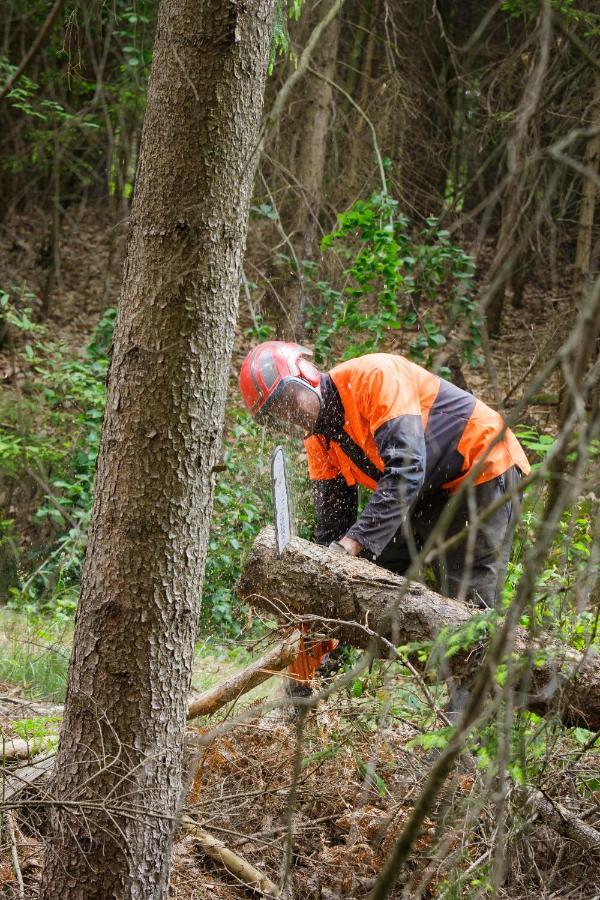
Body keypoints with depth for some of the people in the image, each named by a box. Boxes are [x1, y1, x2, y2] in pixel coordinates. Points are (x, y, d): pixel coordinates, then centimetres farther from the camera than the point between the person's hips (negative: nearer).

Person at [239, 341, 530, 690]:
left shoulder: (373, 376, -26)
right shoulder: (319, 441, 1)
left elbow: (406, 469, -35)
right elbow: (332, 524, 1)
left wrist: (353, 542, -41)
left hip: (484, 472, -9)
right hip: (430, 494, 9)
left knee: (469, 608, -14)